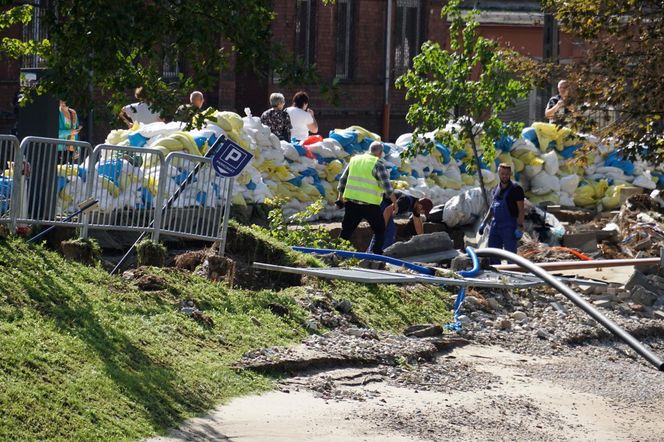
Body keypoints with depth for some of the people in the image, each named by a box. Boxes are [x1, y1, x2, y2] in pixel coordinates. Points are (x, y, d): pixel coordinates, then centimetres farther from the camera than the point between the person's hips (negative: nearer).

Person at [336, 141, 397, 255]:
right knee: (379, 230, 11)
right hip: (370, 205, -5)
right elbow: (387, 186, -10)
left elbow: (342, 180, 15)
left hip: (351, 202, 5)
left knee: (346, 230, 13)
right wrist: (394, 202, -1)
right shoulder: (377, 164, -7)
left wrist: (340, 199, 24)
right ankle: (376, 254, 5)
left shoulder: (354, 160, 11)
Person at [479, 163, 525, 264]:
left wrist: (520, 227, -19)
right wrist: (484, 223, 16)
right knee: (493, 255, 7)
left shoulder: (516, 189, -7)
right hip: (495, 226, 7)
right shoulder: (497, 189, 14)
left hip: (509, 227, -7)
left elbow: (521, 210, -10)